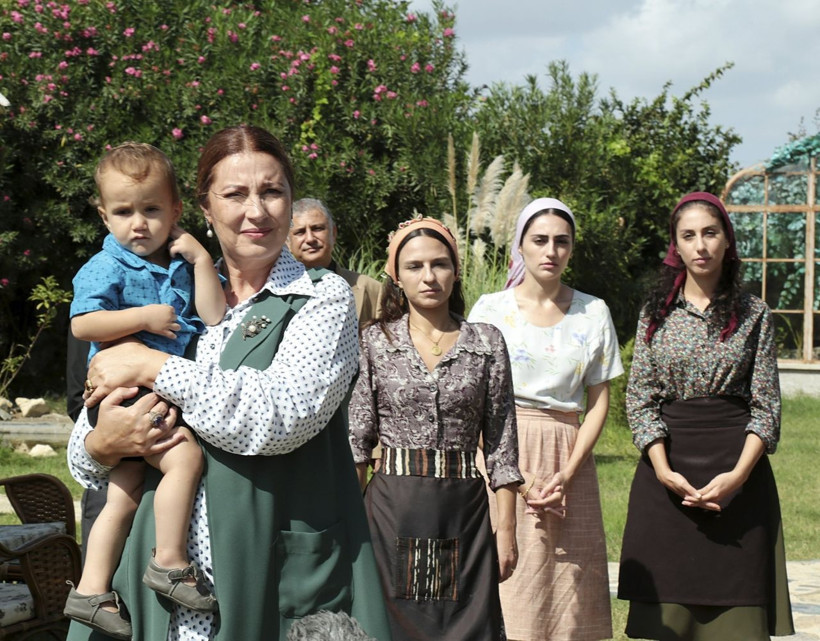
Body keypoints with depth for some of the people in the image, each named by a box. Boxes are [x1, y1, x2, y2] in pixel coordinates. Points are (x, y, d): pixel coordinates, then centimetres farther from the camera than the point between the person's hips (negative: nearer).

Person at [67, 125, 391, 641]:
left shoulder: (323, 298, -1)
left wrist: (154, 367, -14)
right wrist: (101, 444, -12)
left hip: (282, 582, -4)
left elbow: (283, 416, -19)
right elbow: (83, 450, 12)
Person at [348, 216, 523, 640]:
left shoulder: (486, 343, 4)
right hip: (393, 509, 0)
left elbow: (501, 445, 4)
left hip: (464, 509, 1)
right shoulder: (375, 342, 3)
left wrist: (507, 528, 1)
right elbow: (357, 439, 4)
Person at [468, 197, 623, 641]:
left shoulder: (593, 313, 10)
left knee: (568, 592, -1)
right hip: (503, 456, -2)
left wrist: (567, 473, -6)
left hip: (568, 459, 2)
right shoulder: (491, 309, 4)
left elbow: (599, 402, 8)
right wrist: (517, 478, -10)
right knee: (509, 590, -6)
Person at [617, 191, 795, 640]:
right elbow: (640, 399, 3)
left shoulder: (754, 314, 5)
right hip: (668, 468, 1)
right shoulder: (656, 313, 7)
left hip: (737, 468, -1)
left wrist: (739, 474, -13)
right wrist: (664, 471, -11)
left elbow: (767, 406, 1)